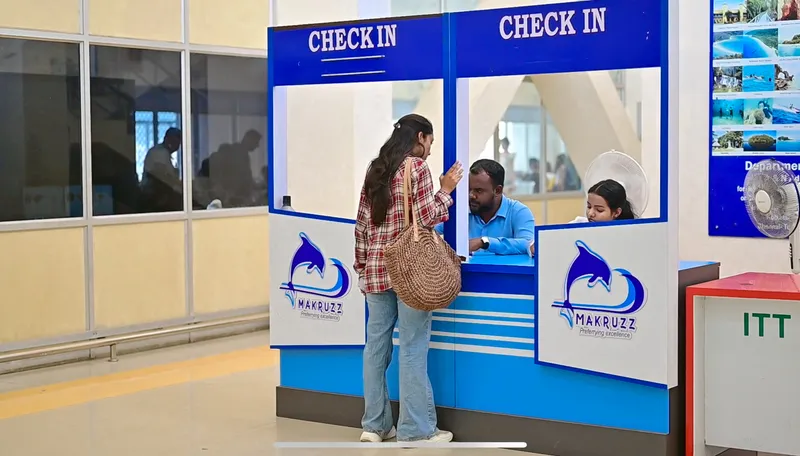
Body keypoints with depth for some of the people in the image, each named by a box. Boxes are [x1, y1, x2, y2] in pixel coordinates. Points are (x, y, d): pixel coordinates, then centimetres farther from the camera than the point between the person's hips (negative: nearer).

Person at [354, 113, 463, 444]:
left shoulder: (375, 169, 14)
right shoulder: (417, 167, -6)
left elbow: (362, 224, 12)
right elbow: (426, 218, -11)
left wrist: (363, 266, 16)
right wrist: (446, 190, 2)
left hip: (376, 268, 7)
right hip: (409, 267, -7)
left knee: (376, 344, 8)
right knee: (412, 348, -4)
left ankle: (374, 424, 12)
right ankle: (416, 430, -1)